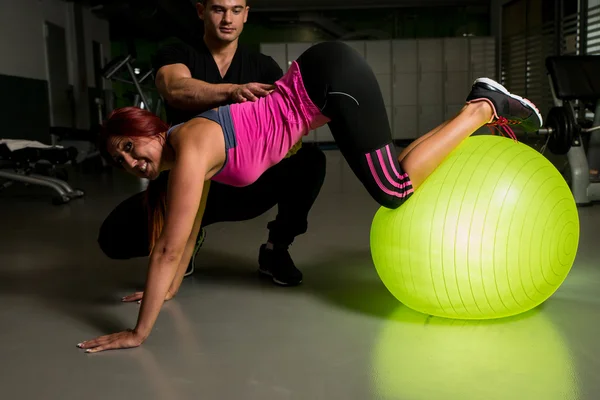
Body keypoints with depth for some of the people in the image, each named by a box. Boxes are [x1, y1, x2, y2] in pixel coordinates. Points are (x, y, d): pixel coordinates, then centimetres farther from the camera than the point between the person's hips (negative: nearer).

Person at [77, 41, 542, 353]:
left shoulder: (191, 148, -21)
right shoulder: (180, 158, 5)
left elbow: (169, 247, -22)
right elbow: (189, 230, 19)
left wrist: (137, 333, -16)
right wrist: (170, 287, 27)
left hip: (330, 74, -7)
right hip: (319, 85, 8)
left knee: (394, 191, -8)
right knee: (393, 180, 16)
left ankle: (486, 108, 6)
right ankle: (481, 100, 27)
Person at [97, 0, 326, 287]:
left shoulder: (263, 67, 3)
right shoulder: (175, 56, -3)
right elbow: (175, 89, -27)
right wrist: (232, 90, -47)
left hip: (247, 182, 1)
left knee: (310, 161, -27)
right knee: (115, 236, -23)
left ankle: (276, 249, -3)